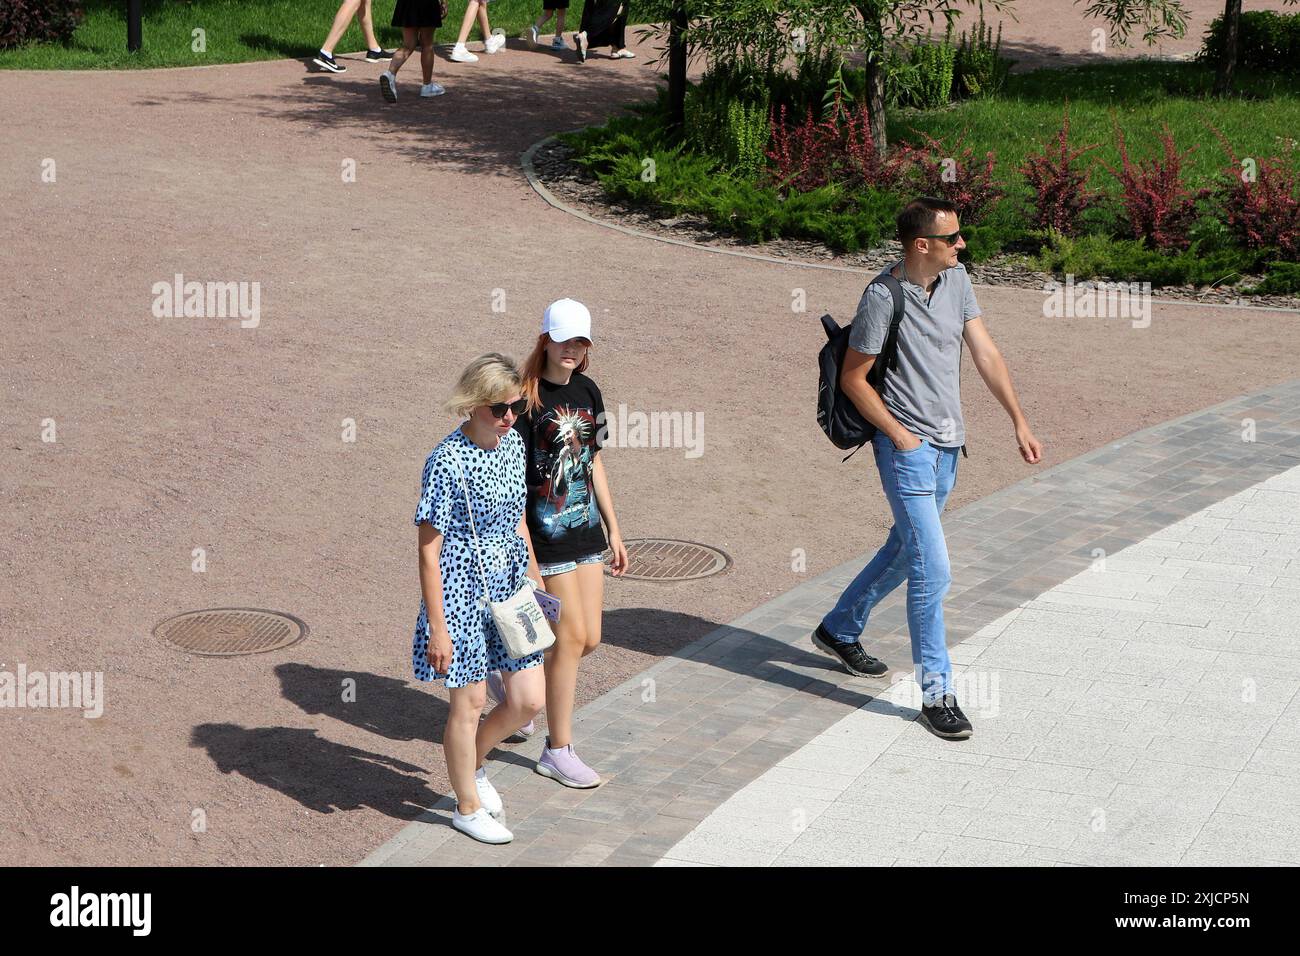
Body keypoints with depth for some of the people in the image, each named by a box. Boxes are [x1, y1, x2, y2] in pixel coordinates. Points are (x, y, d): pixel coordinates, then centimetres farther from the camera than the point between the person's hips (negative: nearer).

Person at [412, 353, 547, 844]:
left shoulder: (513, 443, 2)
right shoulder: (448, 462, -20)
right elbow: (428, 551, -17)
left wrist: (535, 580, 18)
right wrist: (437, 628, -17)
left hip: (509, 585, 7)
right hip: (463, 590, -7)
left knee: (529, 699, 8)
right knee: (469, 703, 6)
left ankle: (473, 765, 35)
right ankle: (468, 808, 25)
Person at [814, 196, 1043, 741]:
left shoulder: (956, 280, 3)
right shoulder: (883, 299, -18)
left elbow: (986, 354, 6)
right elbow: (852, 379, -11)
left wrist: (1019, 422, 1)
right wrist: (901, 437, -12)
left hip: (948, 445, 8)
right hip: (907, 447, -8)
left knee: (906, 550, 21)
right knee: (932, 570, -10)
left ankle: (839, 630, 41)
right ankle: (937, 695, -2)